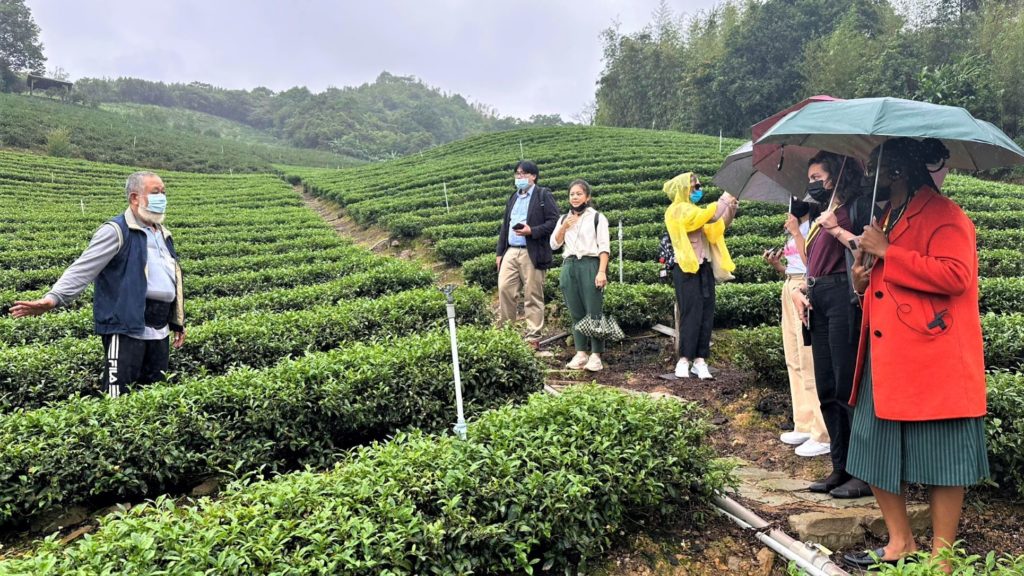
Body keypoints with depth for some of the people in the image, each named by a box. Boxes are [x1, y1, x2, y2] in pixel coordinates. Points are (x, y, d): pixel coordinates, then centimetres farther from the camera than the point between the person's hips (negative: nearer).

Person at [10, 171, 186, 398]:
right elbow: (83, 269, -17)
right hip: (126, 327, -7)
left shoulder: (163, 234, 17)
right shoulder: (117, 232, -8)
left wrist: (178, 322, 25)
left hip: (159, 330, 8)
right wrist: (53, 298, -33)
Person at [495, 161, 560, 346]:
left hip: (532, 254, -6)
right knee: (504, 289, -2)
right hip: (511, 252, 6)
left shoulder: (544, 195, 0)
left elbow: (554, 221, -7)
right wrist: (500, 252, 16)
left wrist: (532, 231, -18)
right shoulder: (513, 198, 21)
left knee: (533, 296, -1)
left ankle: (533, 338, 5)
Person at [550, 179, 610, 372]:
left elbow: (604, 247, -2)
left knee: (593, 312, -7)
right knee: (576, 313, 5)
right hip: (569, 267, 5)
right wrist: (564, 227, -1)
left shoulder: (597, 217, 4)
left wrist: (602, 271, -13)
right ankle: (581, 353, 9)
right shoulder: (564, 219, 18)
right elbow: (554, 245, 14)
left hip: (590, 265, -5)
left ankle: (595, 355, -5)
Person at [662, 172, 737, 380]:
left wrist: (730, 209, -2)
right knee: (691, 314, -9)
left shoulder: (696, 212, 21)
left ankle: (700, 359, 4)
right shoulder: (678, 211, -5)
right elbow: (709, 216, -19)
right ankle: (684, 359, -2)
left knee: (707, 314, 2)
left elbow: (715, 229, 10)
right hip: (687, 269, -8)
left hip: (704, 267, 8)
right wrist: (725, 198, -12)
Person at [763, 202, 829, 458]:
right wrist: (776, 264, 4)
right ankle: (804, 425, 22)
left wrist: (795, 231, -15)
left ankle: (823, 435, -5)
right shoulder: (797, 228, 17)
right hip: (790, 291, 10)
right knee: (795, 362, 12)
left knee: (810, 363, -10)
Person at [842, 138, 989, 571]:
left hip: (933, 359, -9)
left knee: (940, 455, 1)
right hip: (884, 359, 9)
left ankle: (941, 552, 14)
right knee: (876, 449, 9)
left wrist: (887, 253, -17)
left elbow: (956, 275, -22)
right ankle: (900, 543, 22)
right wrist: (864, 283, 9)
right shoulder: (885, 219, 20)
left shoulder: (943, 214, -7)